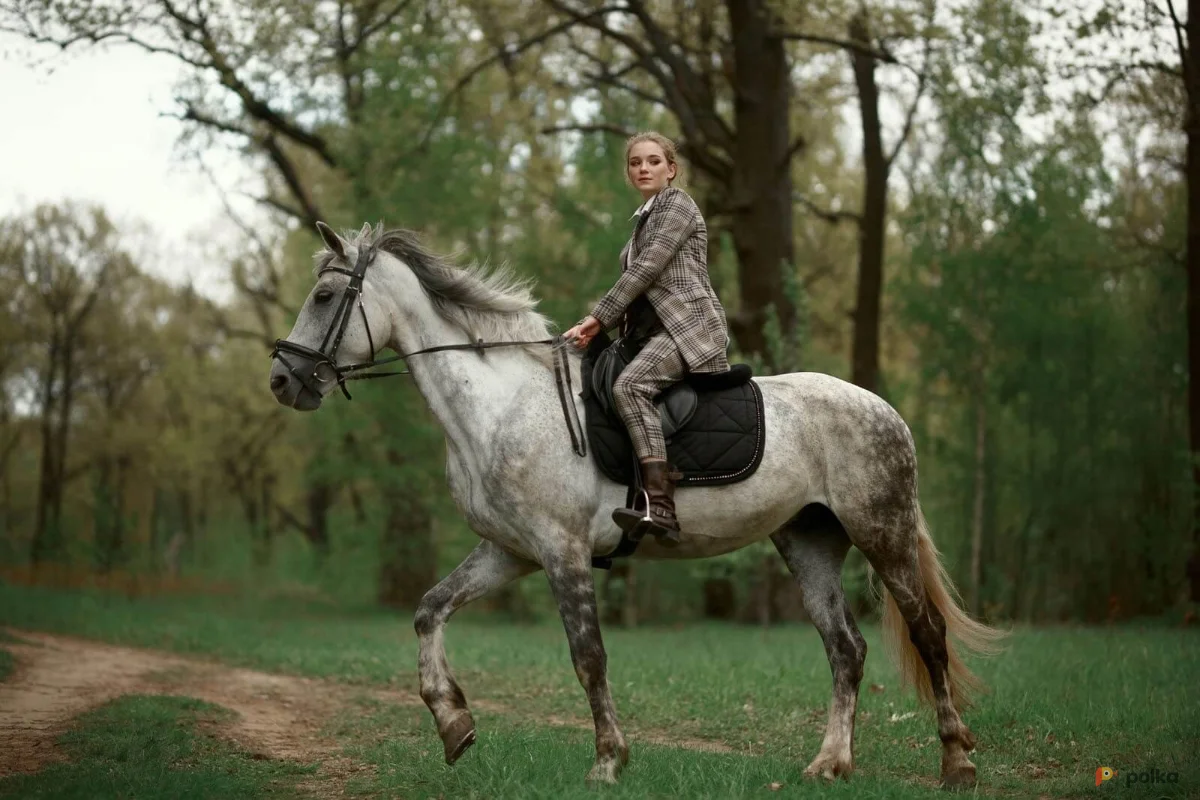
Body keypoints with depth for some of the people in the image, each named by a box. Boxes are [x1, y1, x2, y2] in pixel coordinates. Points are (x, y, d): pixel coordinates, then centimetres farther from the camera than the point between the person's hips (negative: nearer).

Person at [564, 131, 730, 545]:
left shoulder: (678, 204, -1)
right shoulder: (645, 218, 25)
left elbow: (646, 269, -12)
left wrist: (599, 317, -15)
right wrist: (600, 326, 8)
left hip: (689, 325, -10)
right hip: (653, 333, 10)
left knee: (629, 386, -33)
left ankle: (661, 508, -44)